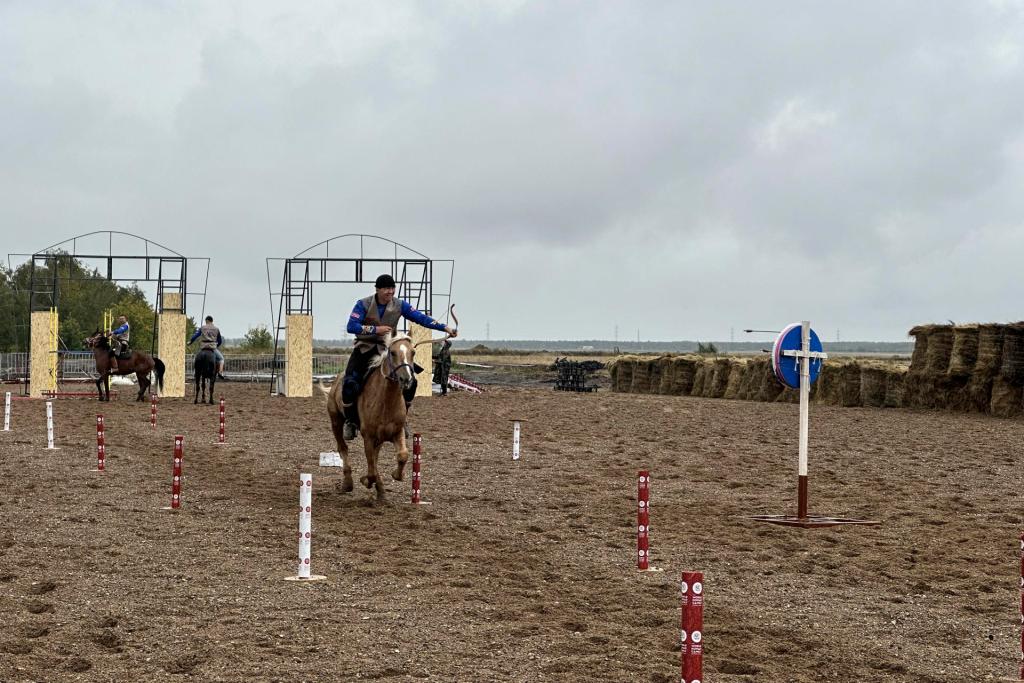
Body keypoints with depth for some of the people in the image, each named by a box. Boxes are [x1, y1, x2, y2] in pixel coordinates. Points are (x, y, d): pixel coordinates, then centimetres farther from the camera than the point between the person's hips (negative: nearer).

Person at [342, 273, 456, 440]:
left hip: (387, 349, 3)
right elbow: (351, 326, -20)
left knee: (410, 381, -10)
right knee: (350, 384, -23)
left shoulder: (400, 305, -5)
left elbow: (421, 318, -8)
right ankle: (350, 421, 0)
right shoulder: (364, 304, -12)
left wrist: (445, 327, -18)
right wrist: (376, 329, -27)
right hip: (365, 347, -3)